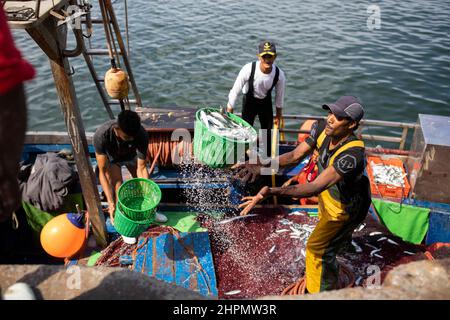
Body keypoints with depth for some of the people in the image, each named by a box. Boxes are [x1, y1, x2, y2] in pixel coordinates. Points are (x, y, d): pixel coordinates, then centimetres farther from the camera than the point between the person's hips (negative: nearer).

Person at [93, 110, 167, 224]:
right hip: (111, 158, -2)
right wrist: (110, 203, -41)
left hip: (131, 155, 2)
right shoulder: (101, 135, -42)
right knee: (118, 192, -15)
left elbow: (141, 168, -30)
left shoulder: (142, 134, -38)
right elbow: (103, 172, -36)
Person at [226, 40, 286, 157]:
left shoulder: (279, 74, -26)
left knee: (268, 131, 9)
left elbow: (279, 95, -7)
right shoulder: (248, 69, -34)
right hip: (249, 101, -2)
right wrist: (229, 114, -18)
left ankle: (267, 158, 30)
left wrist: (278, 116, 4)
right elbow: (235, 91, -23)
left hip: (266, 102, 2)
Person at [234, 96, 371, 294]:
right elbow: (295, 156, -21)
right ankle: (342, 238, 70)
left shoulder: (351, 154, -44)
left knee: (318, 248, 2)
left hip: (346, 206, -7)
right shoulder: (323, 131, -22)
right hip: (328, 194, 7)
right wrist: (261, 166, -37)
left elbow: (315, 187, -52)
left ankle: (323, 292, 28)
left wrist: (273, 192, -65)